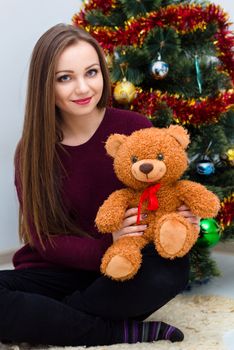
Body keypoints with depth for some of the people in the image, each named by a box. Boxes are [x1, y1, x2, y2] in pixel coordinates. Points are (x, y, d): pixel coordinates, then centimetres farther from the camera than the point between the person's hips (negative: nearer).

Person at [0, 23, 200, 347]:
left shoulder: (135, 128, -6)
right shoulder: (31, 151, -3)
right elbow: (43, 240, -7)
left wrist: (181, 222, -24)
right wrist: (108, 248, -26)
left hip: (122, 276, 0)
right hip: (58, 274, 0)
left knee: (172, 268, -34)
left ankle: (47, 323, -19)